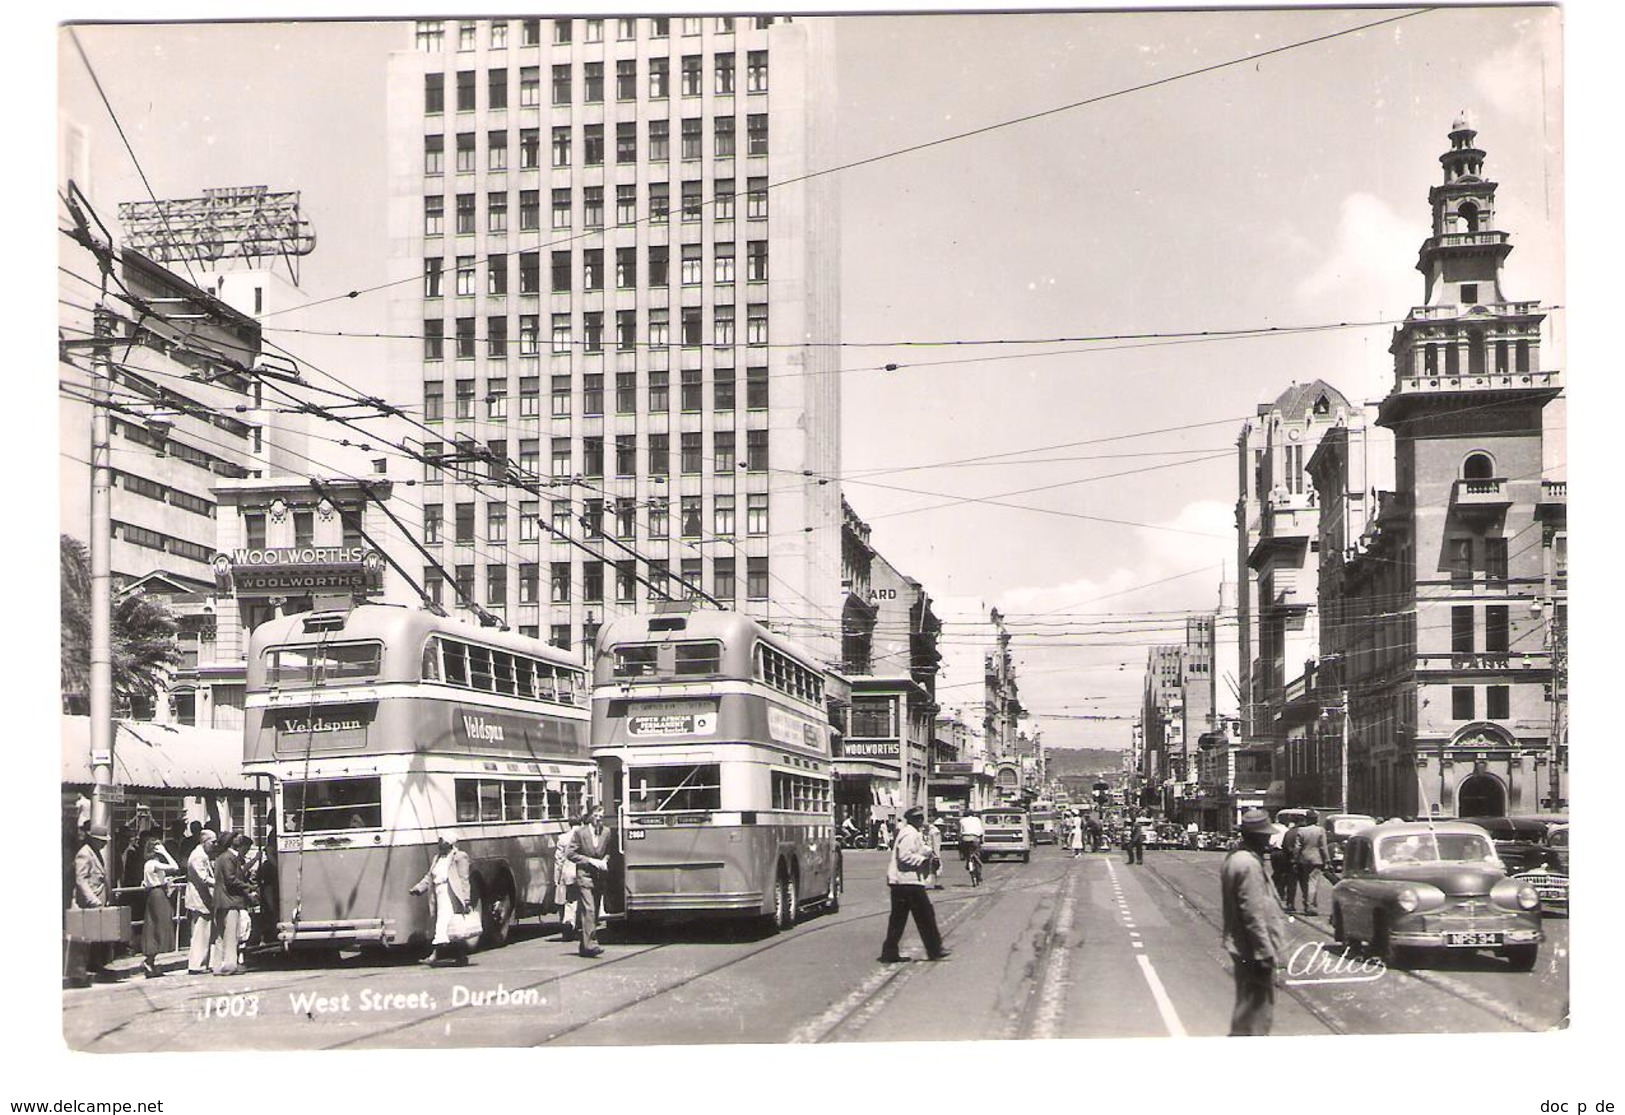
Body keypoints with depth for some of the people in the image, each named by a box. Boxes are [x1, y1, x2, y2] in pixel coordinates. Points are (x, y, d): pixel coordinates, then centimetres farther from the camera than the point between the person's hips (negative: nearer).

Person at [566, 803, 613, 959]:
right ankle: (590, 944, -21)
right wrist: (590, 861, -12)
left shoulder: (606, 832, 7)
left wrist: (605, 861, -4)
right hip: (584, 875, -5)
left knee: (594, 911, 8)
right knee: (589, 909, -15)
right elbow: (570, 853, -4)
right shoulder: (579, 832, -3)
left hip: (600, 877, 5)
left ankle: (584, 946, 17)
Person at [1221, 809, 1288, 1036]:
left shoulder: (1234, 859, 11)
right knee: (1254, 1009, -3)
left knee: (1249, 1006, 21)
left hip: (1241, 948, 10)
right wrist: (1266, 954, -21)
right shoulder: (1249, 865, -21)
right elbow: (1253, 913, -24)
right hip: (1253, 951, -10)